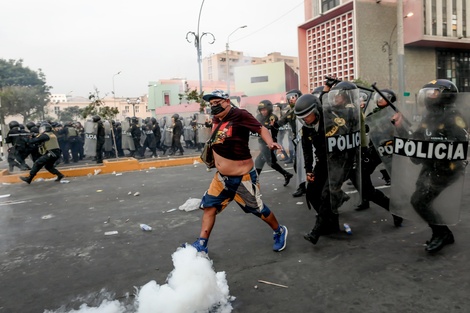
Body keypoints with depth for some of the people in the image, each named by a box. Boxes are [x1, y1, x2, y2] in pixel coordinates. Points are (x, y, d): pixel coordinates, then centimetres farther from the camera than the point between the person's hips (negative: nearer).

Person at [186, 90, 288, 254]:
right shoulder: (215, 119, 6)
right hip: (222, 177, 8)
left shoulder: (239, 115, -19)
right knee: (209, 206, 8)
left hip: (243, 177, -7)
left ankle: (279, 231, 35)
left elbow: (261, 129, -21)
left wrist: (270, 143, -36)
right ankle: (201, 245, 22)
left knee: (257, 209, 8)